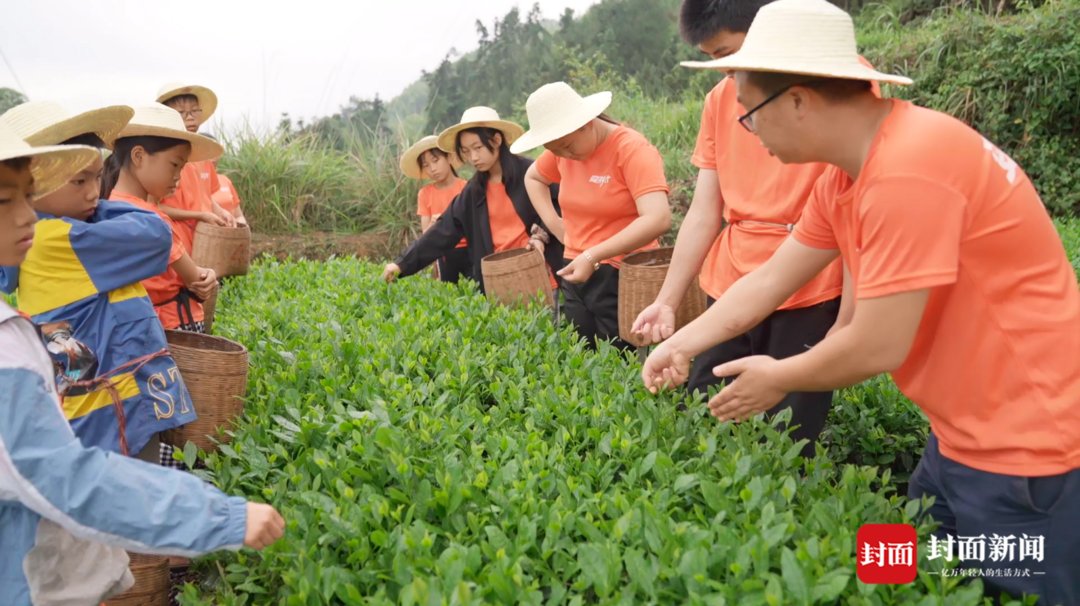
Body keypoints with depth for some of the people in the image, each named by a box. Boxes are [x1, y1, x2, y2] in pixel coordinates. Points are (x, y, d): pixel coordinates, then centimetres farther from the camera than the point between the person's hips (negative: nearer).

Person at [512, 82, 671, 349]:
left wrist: (592, 256, -28)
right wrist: (554, 224, 8)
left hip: (622, 276, -6)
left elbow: (658, 219, -27)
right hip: (576, 274, 7)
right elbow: (532, 177, 25)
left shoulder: (631, 149, -16)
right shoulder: (563, 149, 4)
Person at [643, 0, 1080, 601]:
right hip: (965, 433, 9)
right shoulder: (843, 179, 2)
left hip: (1025, 448, -9)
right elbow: (769, 280, 10)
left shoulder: (908, 168, -28)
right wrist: (681, 343, 8)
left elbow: (877, 346, -25)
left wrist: (778, 379, -8)